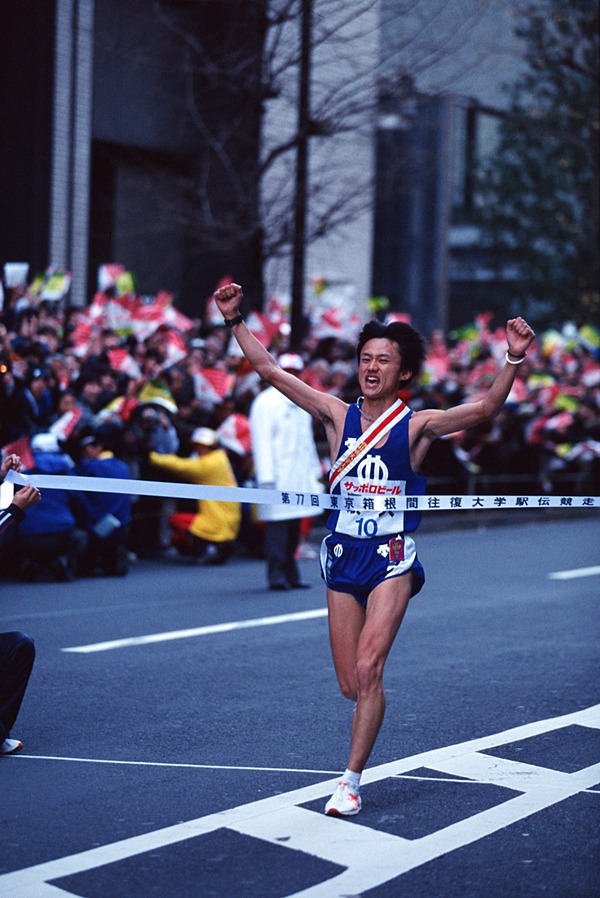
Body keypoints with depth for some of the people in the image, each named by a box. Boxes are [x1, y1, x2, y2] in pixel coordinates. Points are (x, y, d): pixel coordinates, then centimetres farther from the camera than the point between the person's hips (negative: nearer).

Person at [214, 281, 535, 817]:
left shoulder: (417, 425, -2)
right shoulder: (338, 415, 6)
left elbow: (486, 408, -14)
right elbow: (269, 370, 4)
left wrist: (514, 360, -27)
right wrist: (235, 321, -2)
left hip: (391, 556, -3)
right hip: (343, 553, 3)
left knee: (367, 669, -15)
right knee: (351, 685, 4)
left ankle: (352, 781, -4)